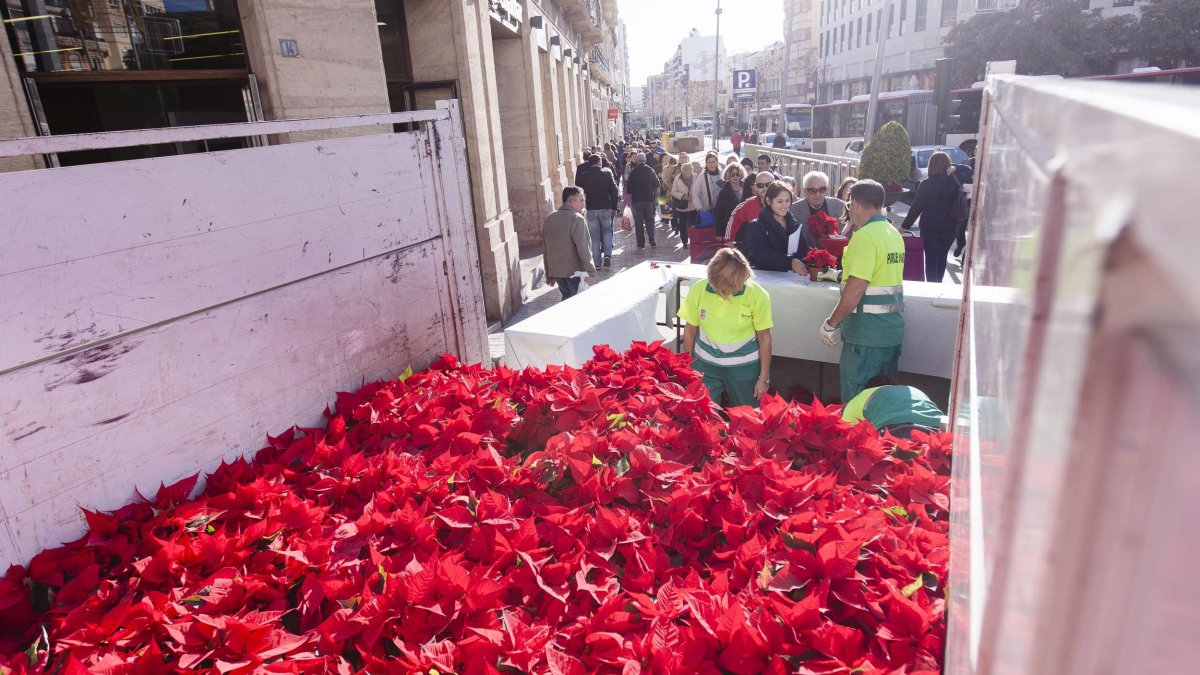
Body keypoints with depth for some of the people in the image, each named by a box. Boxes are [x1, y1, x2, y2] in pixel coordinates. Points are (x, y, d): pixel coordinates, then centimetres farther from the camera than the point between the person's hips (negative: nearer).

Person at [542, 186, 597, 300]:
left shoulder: (549, 219, 10)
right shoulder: (577, 219, -14)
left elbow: (545, 248, 14)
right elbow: (583, 248, -19)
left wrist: (549, 272, 20)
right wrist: (590, 271, -13)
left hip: (555, 270, 7)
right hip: (574, 271, -7)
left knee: (567, 297, 18)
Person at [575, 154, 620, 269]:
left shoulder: (583, 175, -1)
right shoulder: (607, 173, -3)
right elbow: (614, 191, -3)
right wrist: (614, 207, 3)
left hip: (591, 209, 0)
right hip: (606, 208, 0)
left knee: (594, 236, 9)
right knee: (607, 231, 18)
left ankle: (597, 263, 10)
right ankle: (607, 255, -3)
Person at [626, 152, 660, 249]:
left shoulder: (633, 172, -5)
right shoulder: (650, 171, 3)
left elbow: (629, 188, -5)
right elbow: (657, 185, 7)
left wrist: (628, 200, 3)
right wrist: (655, 197, 18)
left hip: (636, 200, -2)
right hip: (649, 199, 2)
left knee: (638, 222, 3)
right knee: (650, 220, 9)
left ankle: (641, 243, 2)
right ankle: (652, 241, 1)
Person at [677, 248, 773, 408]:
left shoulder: (757, 295, -18)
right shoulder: (698, 290, -14)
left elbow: (764, 338, -8)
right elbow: (690, 331, -1)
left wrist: (764, 378, -2)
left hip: (744, 366, -1)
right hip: (705, 364, 1)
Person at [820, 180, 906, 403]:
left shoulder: (865, 236, -16)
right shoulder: (894, 234, 11)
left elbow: (856, 289, -22)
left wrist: (831, 324, -15)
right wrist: (845, 273, 29)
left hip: (867, 332, -9)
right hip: (893, 329, 9)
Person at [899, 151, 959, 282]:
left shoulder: (926, 184, -12)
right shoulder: (955, 182, -7)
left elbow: (916, 207, -11)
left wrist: (904, 226, -4)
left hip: (930, 228, -3)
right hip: (950, 228, 3)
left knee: (931, 260, 2)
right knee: (942, 258, 21)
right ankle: (938, 285, 35)